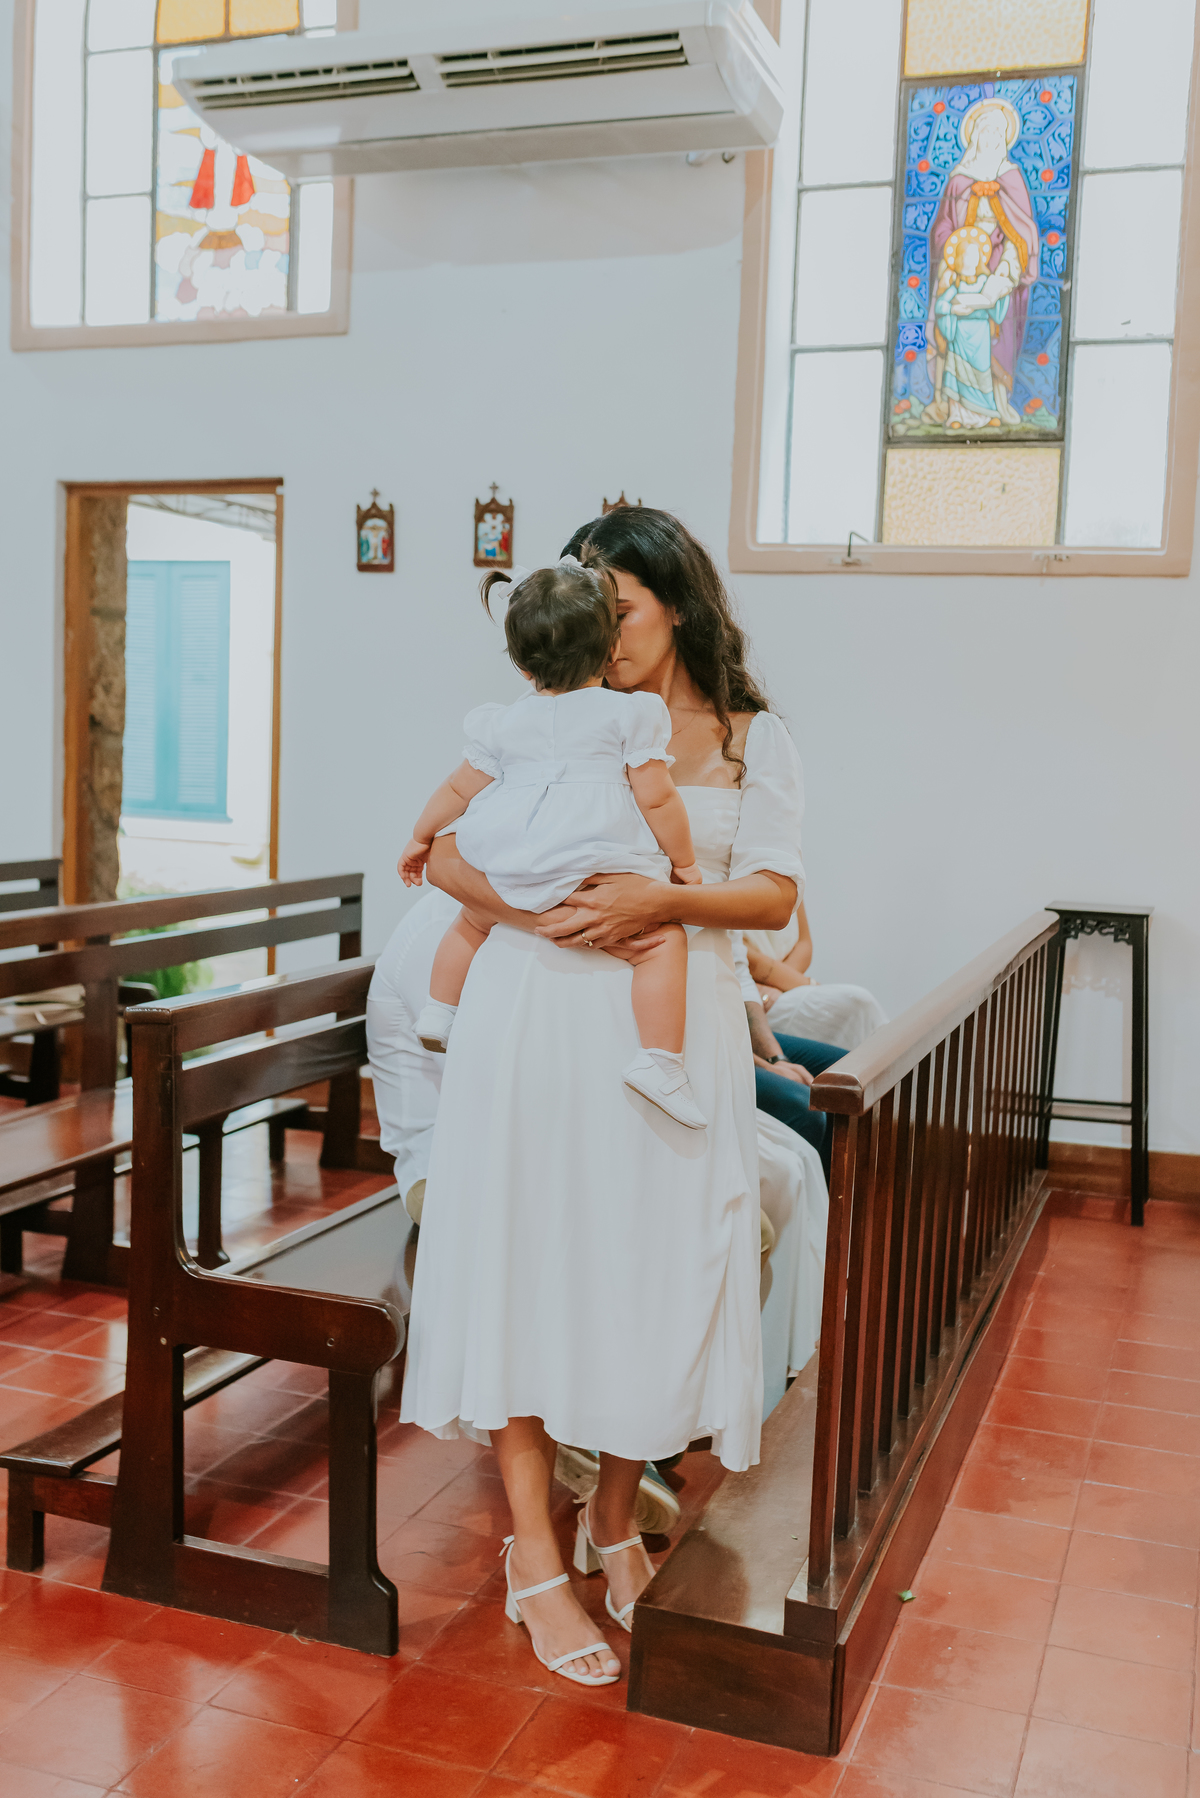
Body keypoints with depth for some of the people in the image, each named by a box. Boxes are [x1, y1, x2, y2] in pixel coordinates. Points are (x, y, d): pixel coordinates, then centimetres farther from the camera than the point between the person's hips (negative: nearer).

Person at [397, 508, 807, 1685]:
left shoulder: (752, 739, 8)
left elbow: (775, 893, -3)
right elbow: (442, 850, 1)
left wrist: (660, 902, -20)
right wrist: (534, 911, -17)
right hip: (539, 1015, 0)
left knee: (652, 1270, 5)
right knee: (531, 1261, 0)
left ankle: (615, 1518, 28)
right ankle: (535, 1557, 12)